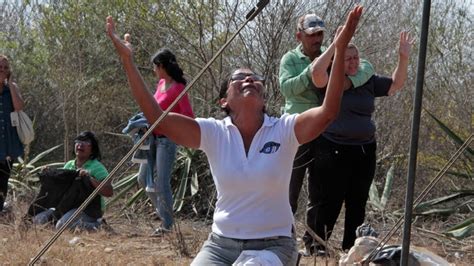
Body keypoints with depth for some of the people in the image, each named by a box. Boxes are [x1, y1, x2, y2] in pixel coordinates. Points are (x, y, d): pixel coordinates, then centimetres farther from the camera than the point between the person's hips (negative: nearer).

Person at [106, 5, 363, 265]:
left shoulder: (284, 130, -6)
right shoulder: (214, 133, -2)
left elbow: (328, 112, -22)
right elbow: (156, 118, -13)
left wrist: (339, 50, -31)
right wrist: (127, 60, -19)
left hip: (273, 245, -2)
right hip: (221, 243, 2)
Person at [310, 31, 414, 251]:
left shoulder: (369, 81, 10)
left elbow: (395, 84, 18)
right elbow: (317, 72, -27)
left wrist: (403, 58, 4)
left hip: (364, 151, 6)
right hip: (334, 150, -6)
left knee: (357, 204, 11)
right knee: (330, 203, -3)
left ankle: (350, 248, 22)